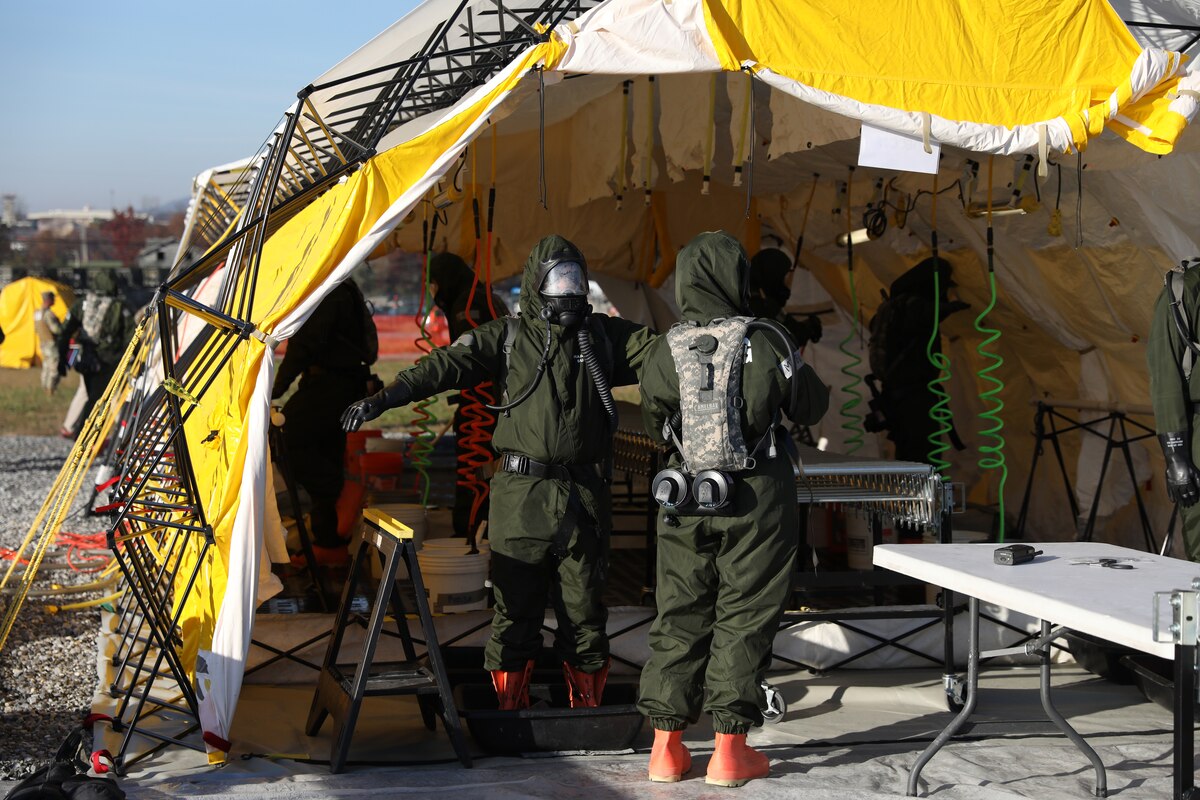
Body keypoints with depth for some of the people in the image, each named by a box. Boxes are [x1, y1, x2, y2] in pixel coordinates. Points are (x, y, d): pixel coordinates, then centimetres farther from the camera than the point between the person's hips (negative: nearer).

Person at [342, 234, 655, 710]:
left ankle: (587, 709, 20)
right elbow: (446, 365, -6)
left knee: (584, 610, 7)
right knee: (516, 608, 2)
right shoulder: (506, 338, 5)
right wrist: (383, 399, -17)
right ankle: (510, 708, 14)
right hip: (521, 495, -2)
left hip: (585, 496, 2)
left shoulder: (603, 336, 11)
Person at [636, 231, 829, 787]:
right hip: (757, 498, -2)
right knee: (744, 620, 5)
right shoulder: (767, 345, -10)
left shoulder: (666, 351, -4)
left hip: (687, 500, 2)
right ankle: (729, 749, 6)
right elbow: (812, 408, 2)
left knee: (679, 617, 11)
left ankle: (666, 746, 14)